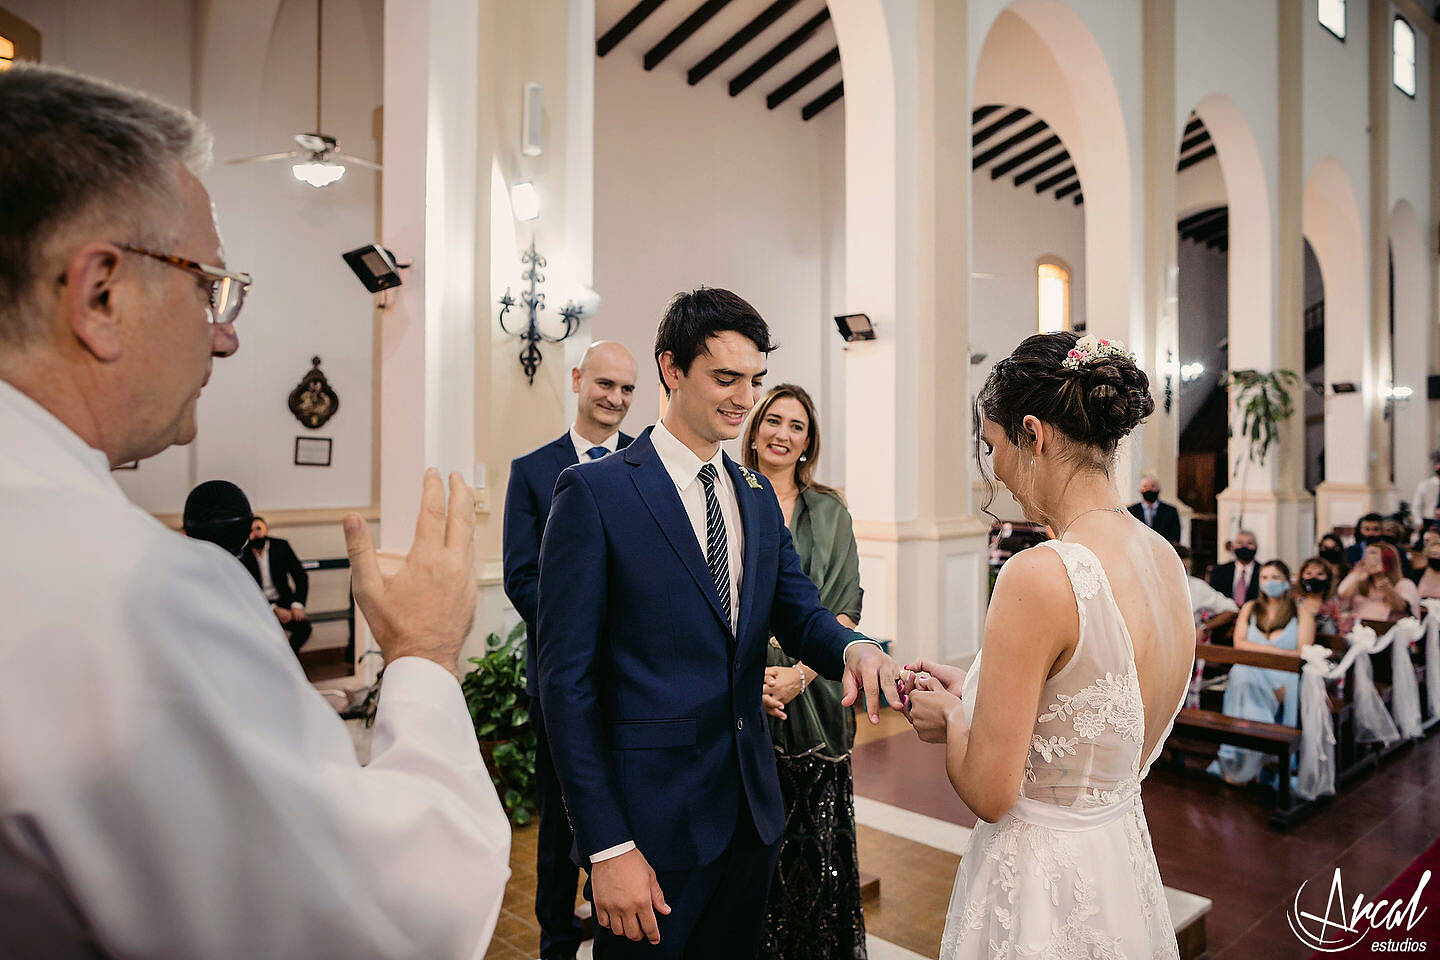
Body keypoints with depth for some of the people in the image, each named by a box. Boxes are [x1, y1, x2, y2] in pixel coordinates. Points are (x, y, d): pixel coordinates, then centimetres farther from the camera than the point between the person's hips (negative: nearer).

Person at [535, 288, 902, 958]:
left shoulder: (758, 496, 9)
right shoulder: (595, 491, -12)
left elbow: (798, 613, 5)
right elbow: (567, 680, -14)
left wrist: (854, 647, -19)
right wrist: (608, 847, -16)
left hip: (752, 807, 6)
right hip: (651, 824, -6)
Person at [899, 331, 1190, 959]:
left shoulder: (1040, 575, -27)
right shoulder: (1166, 560, -2)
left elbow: (989, 793, -22)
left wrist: (949, 719, -2)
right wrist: (972, 694, 7)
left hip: (1040, 886, -7)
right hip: (1127, 868, 8)